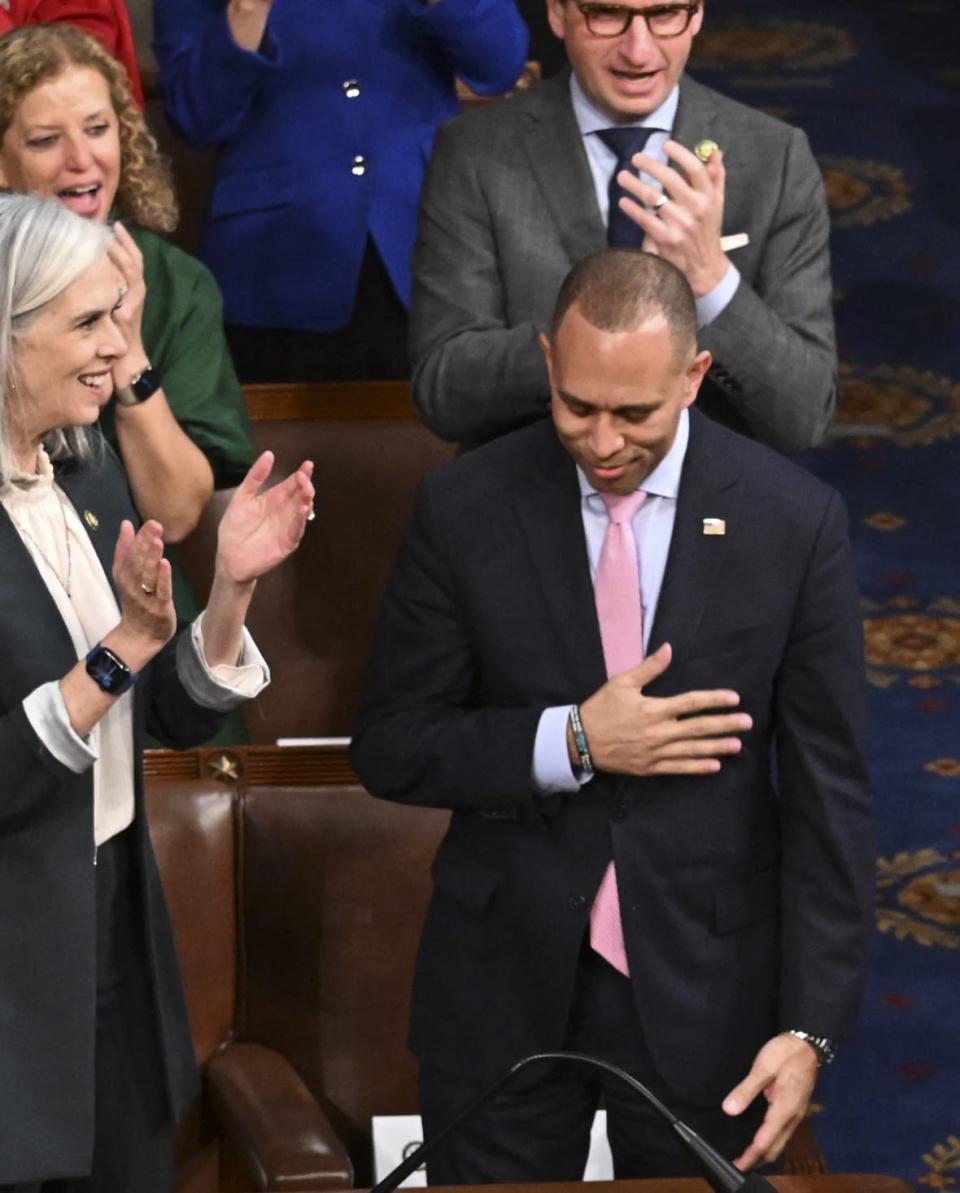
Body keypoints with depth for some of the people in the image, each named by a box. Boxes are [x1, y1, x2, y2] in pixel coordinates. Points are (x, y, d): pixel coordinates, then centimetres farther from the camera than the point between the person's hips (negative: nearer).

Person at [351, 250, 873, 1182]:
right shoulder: (466, 508, -5)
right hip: (508, 989, 1)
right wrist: (570, 743, -17)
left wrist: (809, 1026, -8)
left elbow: (827, 792, -4)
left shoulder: (793, 521, -6)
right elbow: (388, 747, -2)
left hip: (703, 990, 0)